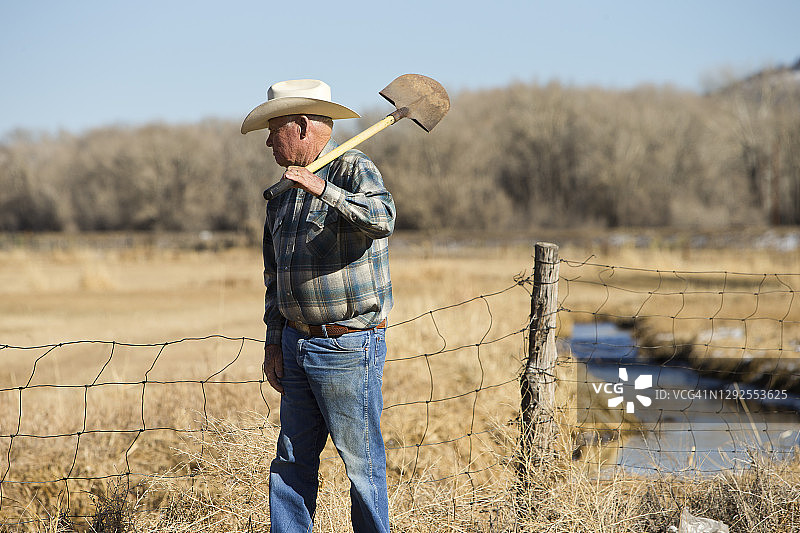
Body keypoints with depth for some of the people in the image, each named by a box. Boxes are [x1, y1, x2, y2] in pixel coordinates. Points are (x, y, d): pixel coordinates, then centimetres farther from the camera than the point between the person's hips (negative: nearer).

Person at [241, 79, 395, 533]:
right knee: (291, 462, 9)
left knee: (362, 462, -1)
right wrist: (274, 343, 16)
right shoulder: (284, 192, 16)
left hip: (348, 345, -8)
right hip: (296, 342, 8)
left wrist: (321, 188, -34)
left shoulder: (354, 170, -9)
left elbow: (381, 219, -31)